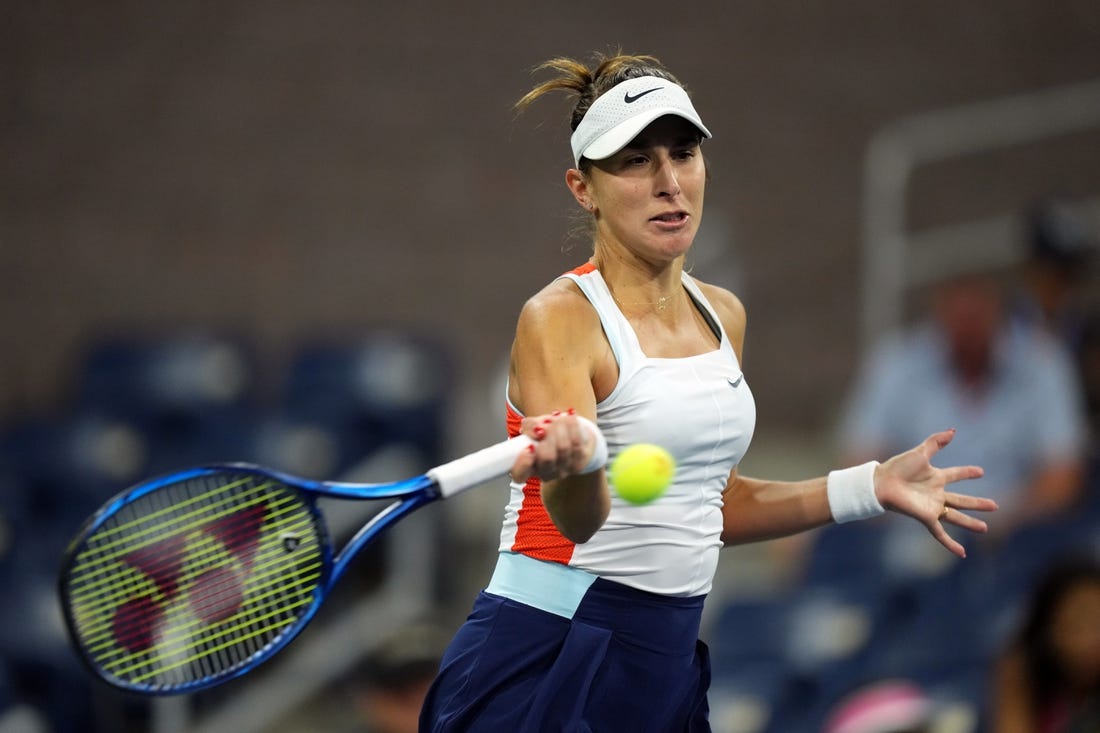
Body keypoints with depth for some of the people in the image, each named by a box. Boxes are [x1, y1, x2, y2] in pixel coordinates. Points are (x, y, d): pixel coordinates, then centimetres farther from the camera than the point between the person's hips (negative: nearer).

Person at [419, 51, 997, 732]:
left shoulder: (723, 316, 11)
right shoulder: (560, 318, -11)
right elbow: (578, 521, -24)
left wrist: (871, 488, 16)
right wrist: (576, 463, -46)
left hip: (665, 666, 7)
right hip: (542, 667, -7)